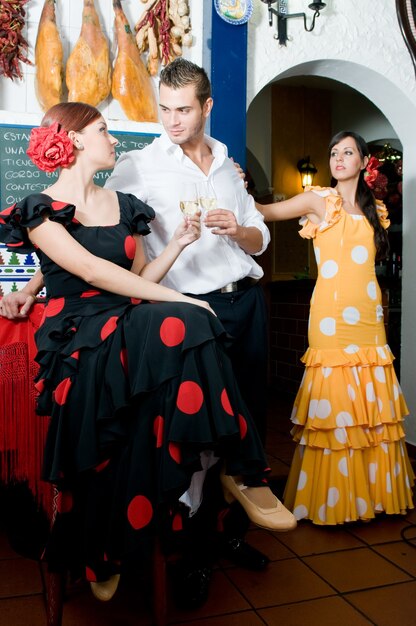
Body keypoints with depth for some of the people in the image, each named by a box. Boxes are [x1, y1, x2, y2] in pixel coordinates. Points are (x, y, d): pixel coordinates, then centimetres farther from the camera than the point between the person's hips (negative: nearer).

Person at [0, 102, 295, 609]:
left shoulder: (124, 206, 20)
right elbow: (94, 272, -14)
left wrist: (178, 243, 4)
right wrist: (180, 299, -20)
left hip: (132, 329, 6)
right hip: (79, 340, -5)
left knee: (181, 328, -30)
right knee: (182, 323, -33)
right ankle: (241, 471, -20)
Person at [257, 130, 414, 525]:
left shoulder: (374, 209, 16)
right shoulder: (320, 200, 2)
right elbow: (265, 212, -5)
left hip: (368, 315, 5)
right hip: (332, 316, -5)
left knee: (370, 407, 7)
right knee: (335, 404, -4)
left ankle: (368, 490, 22)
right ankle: (332, 498, 11)